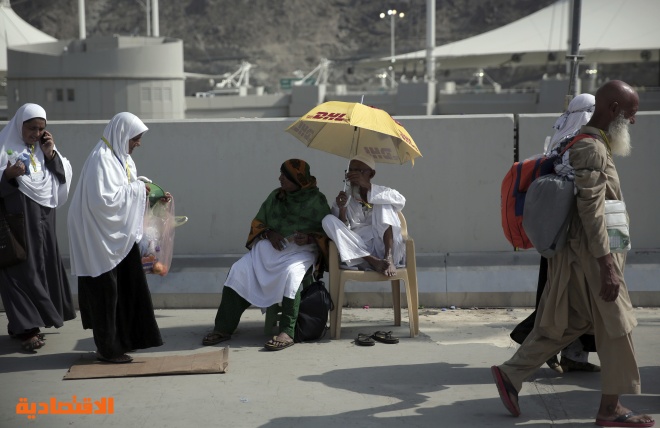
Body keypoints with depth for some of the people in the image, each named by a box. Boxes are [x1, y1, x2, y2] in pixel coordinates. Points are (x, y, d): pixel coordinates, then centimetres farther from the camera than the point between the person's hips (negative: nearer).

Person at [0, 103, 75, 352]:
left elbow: (64, 178, 8)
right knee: (22, 270, -7)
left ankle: (31, 322, 15)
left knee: (43, 267, 6)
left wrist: (51, 155, -5)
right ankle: (26, 327, -5)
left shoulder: (45, 148, 12)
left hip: (42, 221, 6)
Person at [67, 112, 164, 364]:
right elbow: (102, 200, -27)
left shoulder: (121, 157, 9)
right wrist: (136, 190, -18)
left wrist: (150, 195, 0)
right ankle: (107, 348, 10)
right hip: (101, 235, -9)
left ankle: (125, 339, 24)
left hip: (120, 234, 9)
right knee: (105, 290, 0)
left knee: (128, 286, 13)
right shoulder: (101, 159, -19)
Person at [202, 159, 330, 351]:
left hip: (300, 249, -4)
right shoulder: (275, 196, 15)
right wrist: (269, 233, -4)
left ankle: (287, 332, -34)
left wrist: (310, 238, -21)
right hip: (271, 246, 5)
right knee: (239, 270, -17)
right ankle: (224, 328, -13)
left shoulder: (316, 200, 2)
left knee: (292, 272, -38)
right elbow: (257, 223, 18)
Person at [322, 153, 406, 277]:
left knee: (384, 203, -13)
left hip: (383, 247, -1)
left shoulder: (382, 192, 12)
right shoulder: (344, 199, 14)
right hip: (358, 252, 1)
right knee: (328, 220, -16)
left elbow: (401, 201, -13)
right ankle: (373, 261, -26)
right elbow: (342, 231, 3)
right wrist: (342, 210, -15)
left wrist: (368, 186, -19)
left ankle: (388, 258, -28)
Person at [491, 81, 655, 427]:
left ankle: (510, 374, 15)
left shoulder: (587, 144, 15)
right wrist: (607, 268, -25)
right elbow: (592, 213, -24)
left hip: (578, 255, 10)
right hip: (590, 255, -10)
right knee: (615, 327, 1)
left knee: (569, 323, 13)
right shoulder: (591, 150, -18)